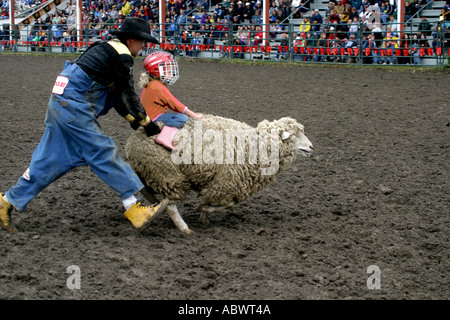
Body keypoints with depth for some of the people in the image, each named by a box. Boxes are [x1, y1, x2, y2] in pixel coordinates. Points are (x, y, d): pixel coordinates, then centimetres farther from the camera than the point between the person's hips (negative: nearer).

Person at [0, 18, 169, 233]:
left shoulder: (107, 50, 23)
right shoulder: (122, 55, -7)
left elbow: (117, 96, 27)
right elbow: (128, 95, -5)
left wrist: (134, 120, 25)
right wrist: (147, 123, 4)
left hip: (60, 102, 10)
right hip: (73, 105, -10)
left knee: (50, 160, 12)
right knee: (103, 152, -8)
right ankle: (134, 210, -7)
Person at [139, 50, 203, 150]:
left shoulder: (149, 85, 11)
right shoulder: (160, 89, -19)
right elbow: (175, 104, -14)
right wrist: (194, 115, -7)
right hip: (154, 118, -10)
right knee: (183, 117, -24)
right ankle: (165, 137, -36)